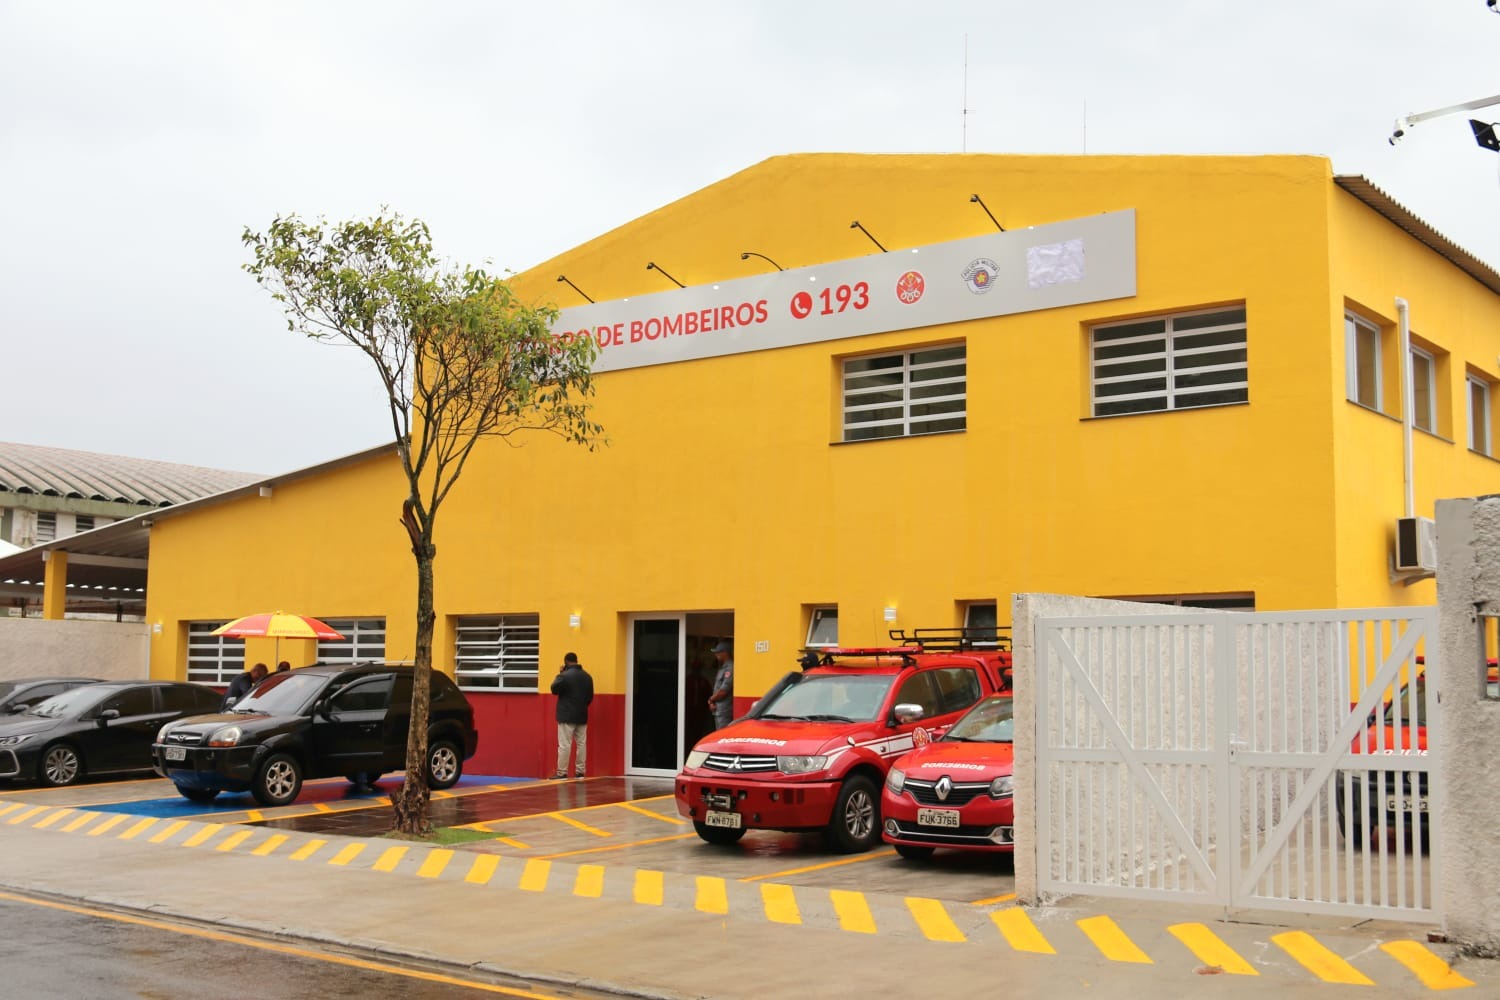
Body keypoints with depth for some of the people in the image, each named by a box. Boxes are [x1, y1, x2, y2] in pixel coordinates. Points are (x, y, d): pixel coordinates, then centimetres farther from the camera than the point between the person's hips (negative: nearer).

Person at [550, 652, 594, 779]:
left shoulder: (565, 675, -14)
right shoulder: (587, 676, 8)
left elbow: (554, 689, -4)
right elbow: (590, 696, 14)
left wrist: (559, 674, 5)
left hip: (567, 716, -6)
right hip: (582, 716, 6)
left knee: (564, 744, -4)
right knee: (581, 743, 8)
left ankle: (562, 772, -4)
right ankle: (579, 771, 10)